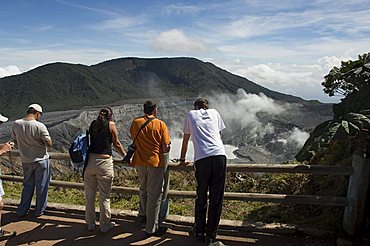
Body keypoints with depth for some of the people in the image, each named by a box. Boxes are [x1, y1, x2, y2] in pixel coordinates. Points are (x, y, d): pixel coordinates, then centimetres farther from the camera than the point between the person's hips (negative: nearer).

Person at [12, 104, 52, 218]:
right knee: (41, 186, 10)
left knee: (27, 185, 19)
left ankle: (22, 211, 24)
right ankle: (39, 210, 20)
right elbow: (49, 144, -14)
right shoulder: (40, 126, -20)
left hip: (25, 161, 5)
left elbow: (16, 142, 8)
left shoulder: (16, 124, -4)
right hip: (41, 159, -4)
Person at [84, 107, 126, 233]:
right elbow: (116, 144, 7)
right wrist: (125, 156, 21)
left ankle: (90, 223, 29)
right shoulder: (110, 124, 0)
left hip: (90, 160, 5)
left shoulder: (93, 123, 11)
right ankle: (105, 225, 20)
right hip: (104, 162, -4)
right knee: (104, 196, 7)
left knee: (89, 195, 15)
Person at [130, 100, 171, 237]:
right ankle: (151, 229, 12)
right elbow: (166, 149, -10)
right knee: (154, 195, 4)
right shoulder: (160, 124, -9)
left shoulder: (135, 123, 2)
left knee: (143, 189, 27)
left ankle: (143, 214, 46)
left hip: (139, 162, 5)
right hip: (155, 163, -5)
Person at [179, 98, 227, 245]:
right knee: (216, 198, 7)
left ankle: (199, 232, 26)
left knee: (201, 197, 13)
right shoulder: (214, 112, 24)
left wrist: (182, 159, 36)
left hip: (202, 159, -1)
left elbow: (185, 140, 25)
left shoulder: (191, 114, 20)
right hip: (220, 155, 1)